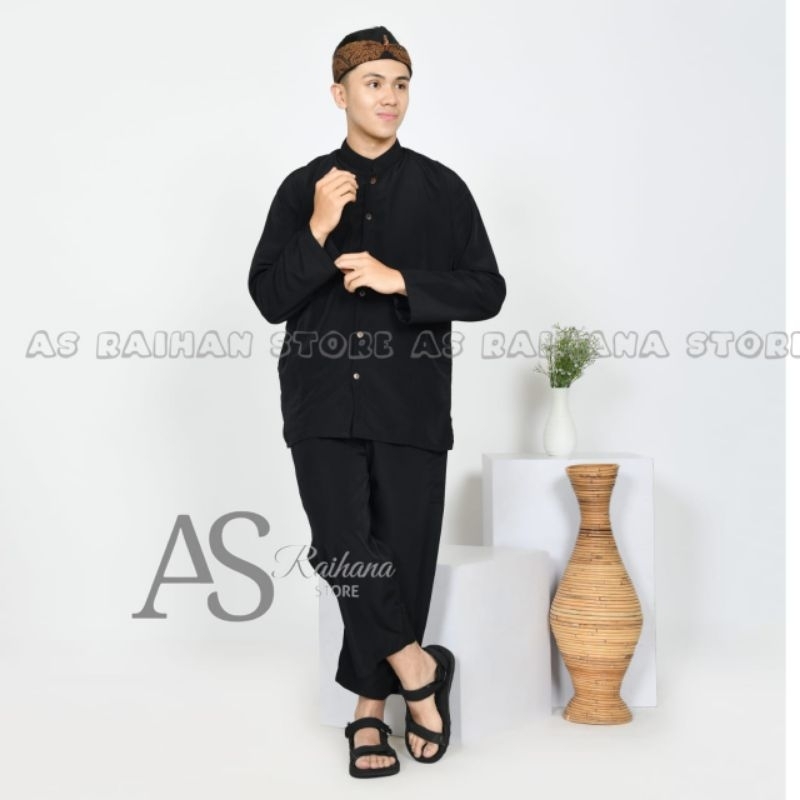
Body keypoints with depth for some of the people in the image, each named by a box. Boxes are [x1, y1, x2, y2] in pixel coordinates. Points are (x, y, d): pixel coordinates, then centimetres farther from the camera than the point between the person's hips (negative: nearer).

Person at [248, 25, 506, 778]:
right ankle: (418, 670, 10)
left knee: (401, 557, 2)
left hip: (411, 403, 0)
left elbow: (486, 291, 1)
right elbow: (270, 298, 2)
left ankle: (369, 707, 20)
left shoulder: (440, 188, 6)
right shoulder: (302, 188, 7)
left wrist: (399, 281, -13)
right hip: (324, 401, 0)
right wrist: (318, 231, -12)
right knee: (342, 547, -13)